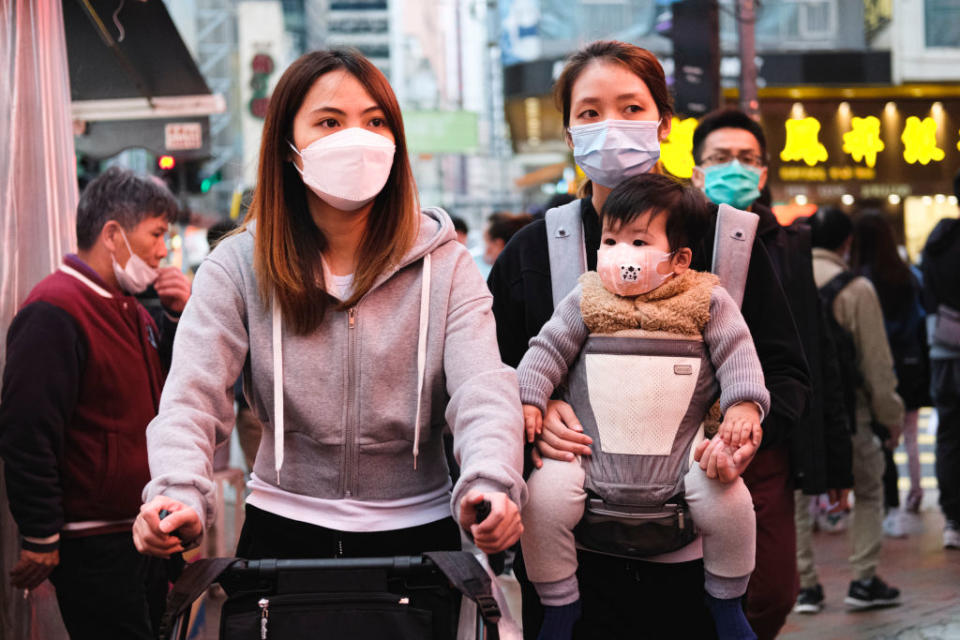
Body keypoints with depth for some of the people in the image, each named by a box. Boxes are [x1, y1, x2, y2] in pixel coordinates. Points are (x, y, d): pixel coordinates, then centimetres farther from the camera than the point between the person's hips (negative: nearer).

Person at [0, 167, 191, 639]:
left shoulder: (127, 308, 15)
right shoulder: (54, 313, -17)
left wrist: (180, 317, 5)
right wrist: (41, 538, -20)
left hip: (142, 531, 9)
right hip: (93, 547, -9)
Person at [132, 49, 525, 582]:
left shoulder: (445, 267, 1)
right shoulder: (238, 267, 1)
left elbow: (482, 390, -12)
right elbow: (192, 396, -9)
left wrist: (490, 485, -34)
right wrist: (178, 495, -31)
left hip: (414, 534, 0)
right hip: (283, 531, 0)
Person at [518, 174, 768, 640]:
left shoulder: (707, 301, 3)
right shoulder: (585, 301, 6)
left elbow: (737, 353, 2)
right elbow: (548, 349, 9)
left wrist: (743, 404, -13)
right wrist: (527, 400, -3)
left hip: (681, 455, -1)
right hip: (590, 452, 1)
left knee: (729, 500, -23)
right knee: (543, 496, -23)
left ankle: (725, 600, 7)